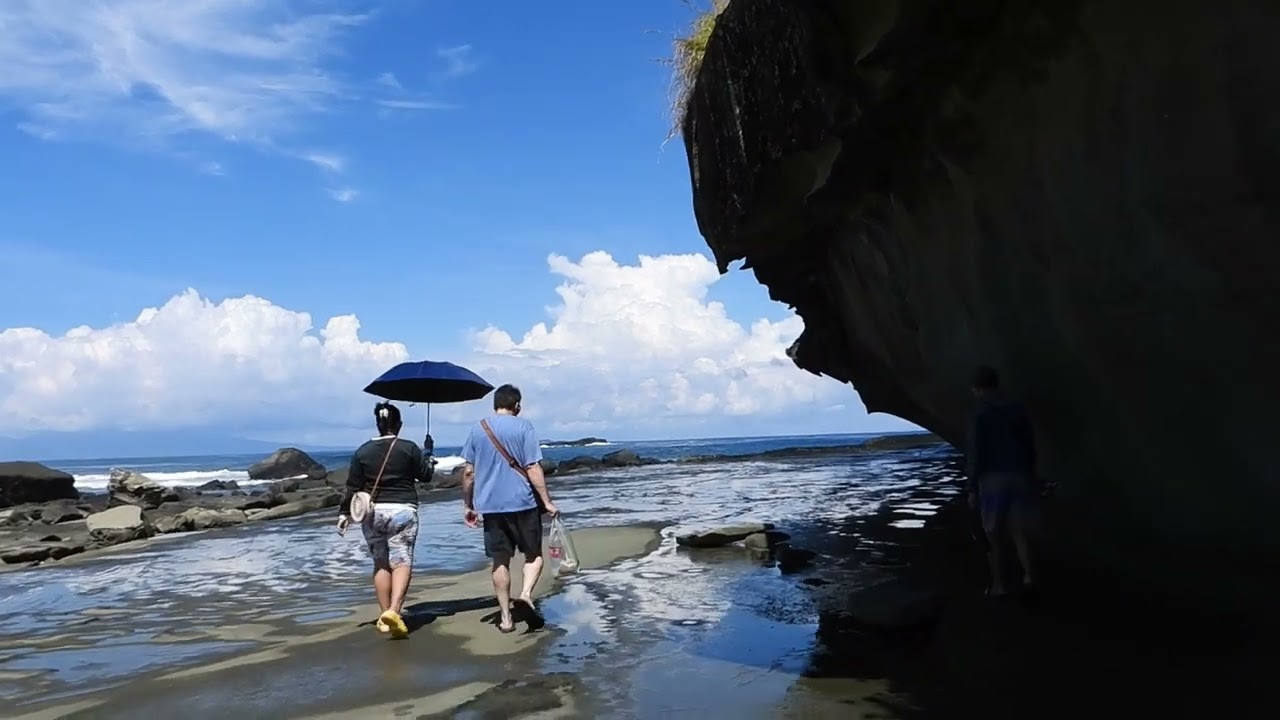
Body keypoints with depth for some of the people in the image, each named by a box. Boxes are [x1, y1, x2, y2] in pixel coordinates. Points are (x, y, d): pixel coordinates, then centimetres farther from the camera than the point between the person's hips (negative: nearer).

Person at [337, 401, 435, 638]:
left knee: (381, 563, 13)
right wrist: (428, 457, 21)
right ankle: (393, 610, -23)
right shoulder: (409, 448, -4)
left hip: (372, 512, 3)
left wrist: (344, 513, 12)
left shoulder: (362, 451, 3)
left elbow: (353, 487, 4)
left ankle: (384, 615, 17)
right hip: (402, 510, -3)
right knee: (402, 560, -5)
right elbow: (425, 475, 5)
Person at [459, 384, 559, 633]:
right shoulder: (523, 427, -5)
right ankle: (526, 592, -9)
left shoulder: (478, 429, 7)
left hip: (490, 505, 3)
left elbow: (468, 472, 7)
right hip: (522, 502, -3)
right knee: (534, 553, 13)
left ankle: (505, 617, 11)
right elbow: (533, 468, -10)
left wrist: (467, 505, 14)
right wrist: (546, 501, -6)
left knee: (500, 560, 9)